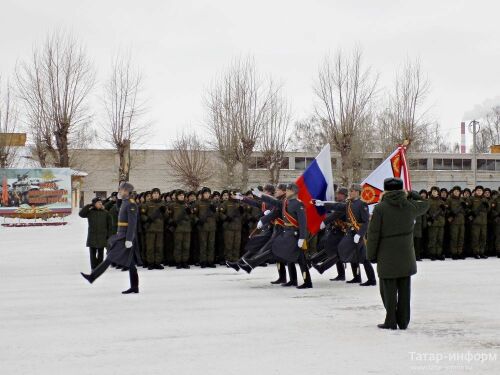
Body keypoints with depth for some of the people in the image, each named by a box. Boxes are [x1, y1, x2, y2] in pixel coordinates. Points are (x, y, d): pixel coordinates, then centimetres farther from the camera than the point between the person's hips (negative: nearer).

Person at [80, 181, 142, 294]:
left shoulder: (131, 204, -14)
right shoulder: (125, 202, 14)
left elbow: (132, 223, -19)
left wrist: (129, 239, -23)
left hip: (125, 237, -10)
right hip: (122, 236, 10)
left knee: (110, 258, -5)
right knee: (130, 262, 8)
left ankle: (93, 277, -2)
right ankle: (134, 287, 9)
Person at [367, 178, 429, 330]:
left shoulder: (380, 208, -11)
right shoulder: (410, 206, 0)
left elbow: (373, 234, -9)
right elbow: (424, 204, 23)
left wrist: (371, 255, 1)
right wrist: (412, 195, 27)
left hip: (387, 258, -3)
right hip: (406, 258, 4)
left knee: (388, 290, 3)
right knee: (404, 290, 10)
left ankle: (391, 322, 4)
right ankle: (403, 321, 14)